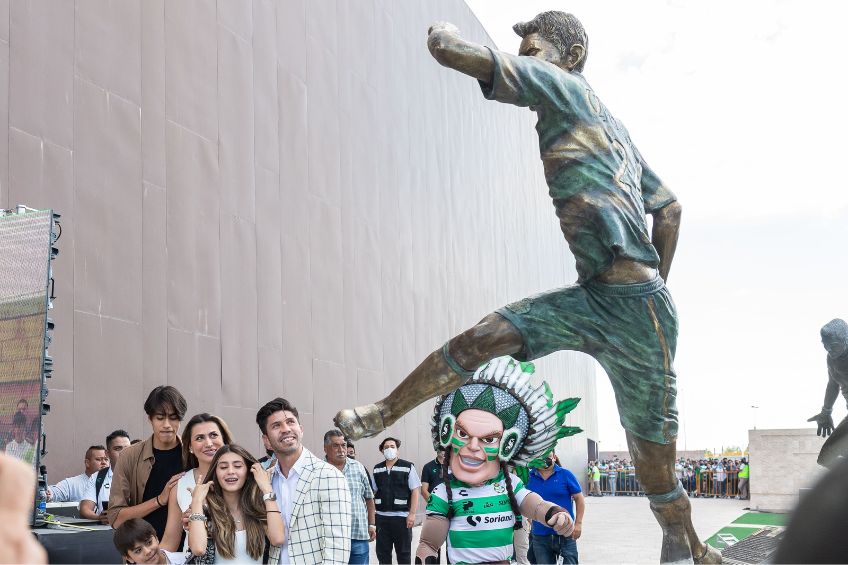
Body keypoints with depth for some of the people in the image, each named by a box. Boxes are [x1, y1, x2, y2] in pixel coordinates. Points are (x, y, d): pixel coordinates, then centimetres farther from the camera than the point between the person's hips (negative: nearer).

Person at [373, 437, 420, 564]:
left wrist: (412, 513, -11)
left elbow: (414, 492, -4)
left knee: (403, 553, 5)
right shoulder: (377, 469, 11)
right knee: (382, 553, 9)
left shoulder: (408, 467, -1)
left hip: (401, 516, -4)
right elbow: (372, 492, 17)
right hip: (381, 517, 4)